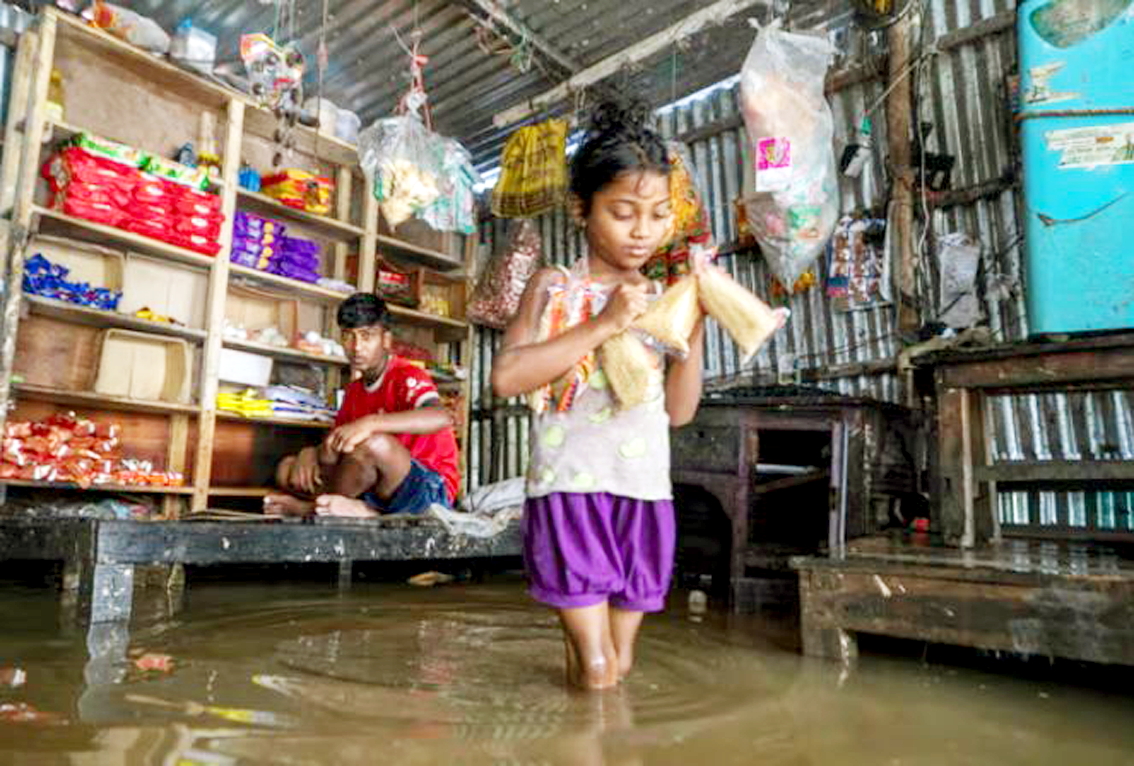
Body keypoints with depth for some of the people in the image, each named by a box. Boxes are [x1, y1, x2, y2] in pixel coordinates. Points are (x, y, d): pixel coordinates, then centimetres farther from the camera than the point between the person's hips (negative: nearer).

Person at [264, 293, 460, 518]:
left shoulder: (407, 376, -11)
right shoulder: (354, 390, 13)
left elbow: (442, 417, -33)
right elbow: (335, 442, 16)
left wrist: (369, 423, -41)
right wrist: (310, 453, -8)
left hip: (431, 490, -7)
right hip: (379, 490, 7)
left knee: (373, 443, -34)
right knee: (287, 470, 1)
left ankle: (316, 506, -10)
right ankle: (362, 512, -19)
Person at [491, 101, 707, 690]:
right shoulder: (554, 288, 1)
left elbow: (679, 411, 7)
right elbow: (505, 376, -15)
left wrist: (695, 330, -5)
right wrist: (604, 324, -18)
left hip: (645, 495, 4)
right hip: (570, 491, -4)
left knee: (621, 667, 13)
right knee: (595, 672, 0)